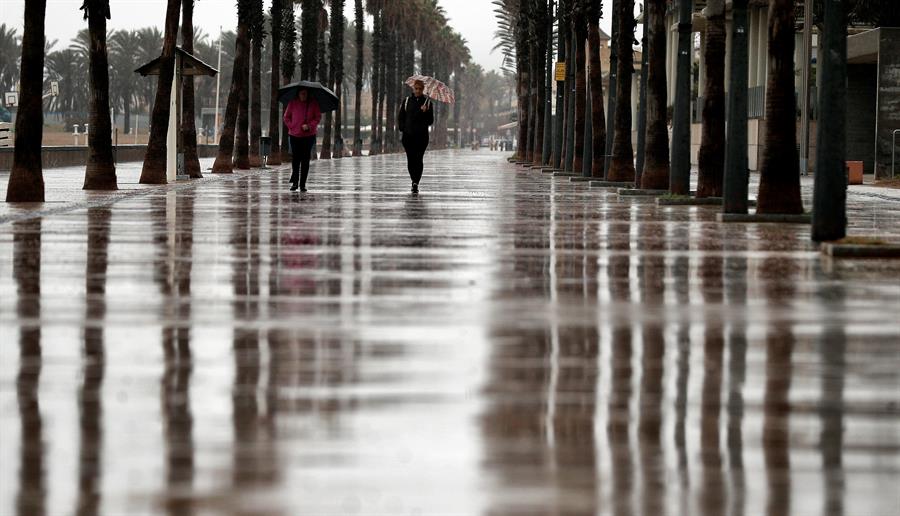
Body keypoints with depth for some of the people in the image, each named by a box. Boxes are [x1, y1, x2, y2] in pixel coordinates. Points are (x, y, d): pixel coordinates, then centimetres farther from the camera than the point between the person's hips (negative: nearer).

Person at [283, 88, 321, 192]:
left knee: (305, 160, -1)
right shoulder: (292, 103, 2)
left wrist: (309, 126, -11)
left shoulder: (313, 104, 1)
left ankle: (302, 184, 4)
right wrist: (291, 126, -4)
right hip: (295, 135, 0)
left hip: (309, 135, 0)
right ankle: (295, 182, 10)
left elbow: (318, 117, 4)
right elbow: (286, 117, 11)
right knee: (295, 159, -2)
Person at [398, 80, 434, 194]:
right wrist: (403, 128, -2)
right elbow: (400, 117, 13)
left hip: (422, 136, -2)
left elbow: (430, 121, 3)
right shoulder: (407, 101, 10)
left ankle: (416, 183, -13)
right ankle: (414, 181, 20)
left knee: (418, 159, -10)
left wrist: (425, 112, -15)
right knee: (410, 159, 4)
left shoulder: (427, 103, 6)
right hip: (408, 135, 2)